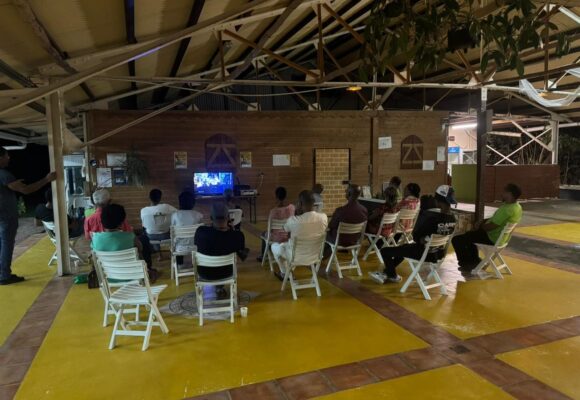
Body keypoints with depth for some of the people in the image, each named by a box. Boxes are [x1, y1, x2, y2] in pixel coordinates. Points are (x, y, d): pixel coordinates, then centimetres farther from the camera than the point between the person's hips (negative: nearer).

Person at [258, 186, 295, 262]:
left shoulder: (273, 211, -27)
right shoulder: (292, 207, -13)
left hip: (277, 238, -4)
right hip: (289, 236, 5)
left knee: (264, 234, 30)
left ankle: (263, 256, 46)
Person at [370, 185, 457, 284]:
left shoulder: (432, 218, -29)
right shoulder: (452, 219, -5)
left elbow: (415, 236, -18)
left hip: (425, 253, -8)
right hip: (439, 253, 9)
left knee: (385, 251, 5)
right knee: (404, 247, 33)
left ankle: (393, 276, 30)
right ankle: (386, 273, 40)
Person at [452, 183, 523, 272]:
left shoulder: (507, 209, -28)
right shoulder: (517, 206, 5)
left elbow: (491, 226, -27)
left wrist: (480, 226, -7)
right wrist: (484, 221, 6)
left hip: (492, 238, -11)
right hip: (500, 237, 11)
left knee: (457, 240, -10)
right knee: (469, 235, 32)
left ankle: (466, 263, 9)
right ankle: (474, 261, 30)